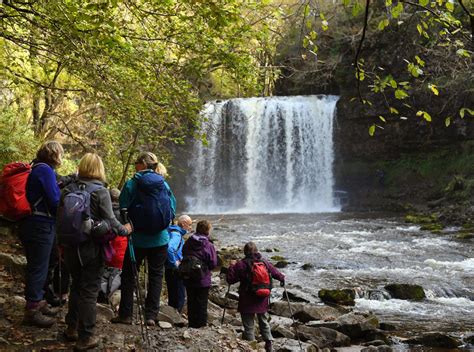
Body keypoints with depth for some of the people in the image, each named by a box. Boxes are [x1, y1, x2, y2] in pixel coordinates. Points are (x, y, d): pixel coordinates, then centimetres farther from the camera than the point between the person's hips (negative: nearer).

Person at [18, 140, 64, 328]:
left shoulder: (37, 169, 15)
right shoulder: (46, 170, -15)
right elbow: (55, 200, -17)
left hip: (34, 225, 10)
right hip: (41, 227, -10)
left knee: (37, 268, 18)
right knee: (38, 268, -2)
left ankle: (38, 303, 30)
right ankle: (32, 312, 5)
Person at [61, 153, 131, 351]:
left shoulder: (68, 190, 3)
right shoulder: (100, 191, -12)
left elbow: (60, 220, 9)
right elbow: (110, 222, -17)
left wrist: (62, 245, 21)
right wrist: (125, 230, 2)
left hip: (71, 247, 5)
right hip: (92, 249, -5)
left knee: (76, 286, 22)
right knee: (89, 291, 3)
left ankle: (72, 328, 32)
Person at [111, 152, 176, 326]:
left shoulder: (132, 184, -9)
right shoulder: (163, 184, 1)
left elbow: (122, 209, -11)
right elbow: (173, 209, 5)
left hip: (138, 238, -2)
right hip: (160, 239, 3)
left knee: (128, 274, 11)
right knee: (156, 275, 10)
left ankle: (125, 314, 13)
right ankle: (151, 315, 9)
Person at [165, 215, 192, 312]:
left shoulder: (177, 233, 13)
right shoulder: (176, 235, -18)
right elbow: (169, 249, -36)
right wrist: (174, 263, -24)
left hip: (170, 270, 10)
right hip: (174, 271, -10)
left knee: (173, 297, 18)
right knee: (180, 297, -2)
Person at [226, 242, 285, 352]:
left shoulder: (241, 264, -13)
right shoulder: (265, 263, -2)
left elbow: (230, 280, -8)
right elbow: (276, 273, 8)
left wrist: (232, 266, 4)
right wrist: (282, 278, 30)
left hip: (247, 301, -4)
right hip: (262, 300, 4)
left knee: (248, 325, 7)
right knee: (264, 322, 22)